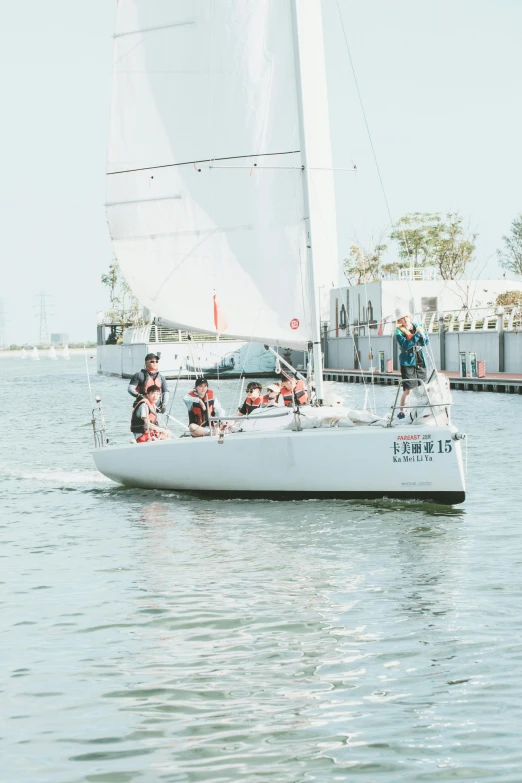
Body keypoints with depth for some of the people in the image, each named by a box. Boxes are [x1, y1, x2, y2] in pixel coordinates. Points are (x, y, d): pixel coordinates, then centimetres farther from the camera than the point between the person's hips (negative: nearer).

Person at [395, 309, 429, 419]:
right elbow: (405, 345, -21)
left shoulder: (417, 326, 8)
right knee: (408, 389, -8)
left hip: (420, 361, 5)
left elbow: (426, 342, 7)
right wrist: (417, 335, -23)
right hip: (407, 362, -5)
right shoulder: (399, 331, -6)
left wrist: (422, 334, -13)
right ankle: (401, 411, 0)